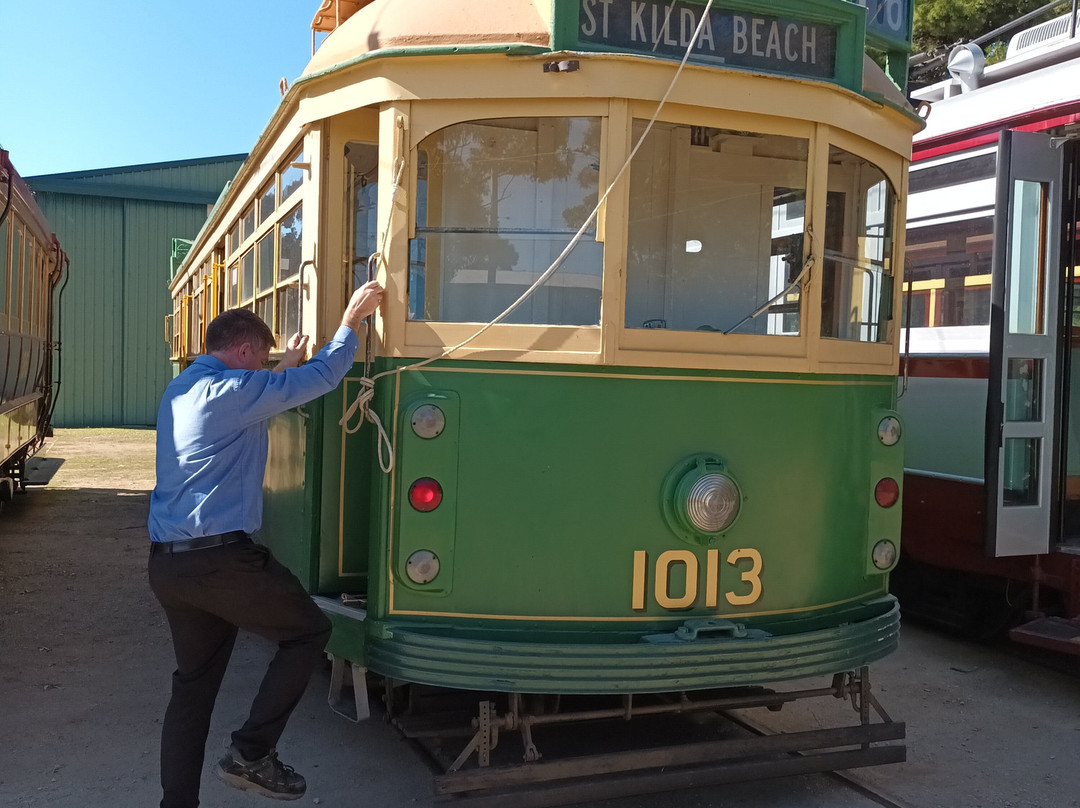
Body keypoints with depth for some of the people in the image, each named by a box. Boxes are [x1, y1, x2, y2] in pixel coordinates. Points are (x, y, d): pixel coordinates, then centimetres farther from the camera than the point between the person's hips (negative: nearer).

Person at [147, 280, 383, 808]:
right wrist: (351, 320, 3)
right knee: (309, 631, 8)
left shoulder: (179, 390, 16)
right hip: (221, 559, -9)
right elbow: (322, 377, -10)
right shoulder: (233, 389, -11)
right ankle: (251, 755, 8)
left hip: (167, 562, 9)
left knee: (194, 678, 16)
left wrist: (284, 368, 40)